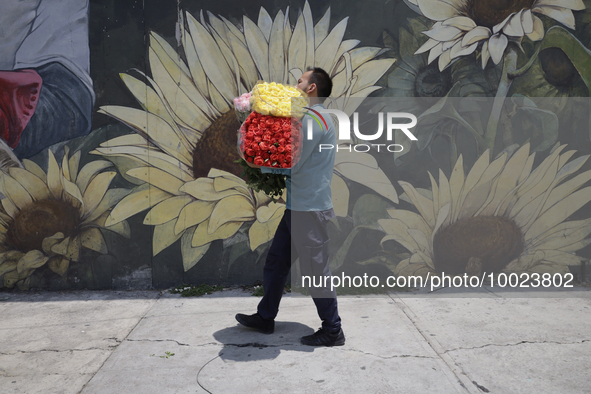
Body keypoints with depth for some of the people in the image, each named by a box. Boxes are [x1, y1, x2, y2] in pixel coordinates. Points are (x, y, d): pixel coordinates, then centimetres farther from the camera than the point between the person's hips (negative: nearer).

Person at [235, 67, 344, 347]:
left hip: (310, 209, -10)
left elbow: (292, 165, -17)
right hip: (297, 207, 10)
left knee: (315, 270, 0)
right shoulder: (312, 117, 18)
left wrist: (259, 165, -3)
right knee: (275, 263, 17)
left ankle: (333, 331, 15)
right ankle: (265, 318, 31)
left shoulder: (314, 119, -15)